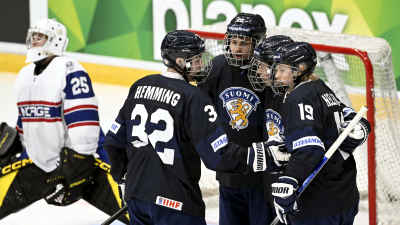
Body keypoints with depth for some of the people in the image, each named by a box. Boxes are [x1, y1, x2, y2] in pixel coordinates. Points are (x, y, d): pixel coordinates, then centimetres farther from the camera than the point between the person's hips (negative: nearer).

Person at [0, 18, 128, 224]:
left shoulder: (69, 71, -18)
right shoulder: (25, 75, 10)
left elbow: (83, 127, -22)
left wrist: (76, 172, -23)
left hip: (79, 160, -7)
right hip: (38, 161, 7)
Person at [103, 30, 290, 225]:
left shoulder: (139, 86, 5)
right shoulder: (192, 97, -16)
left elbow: (114, 140, 13)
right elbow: (218, 155, -21)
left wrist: (122, 173, 30)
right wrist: (269, 156, -17)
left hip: (136, 194, 7)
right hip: (174, 201, -7)